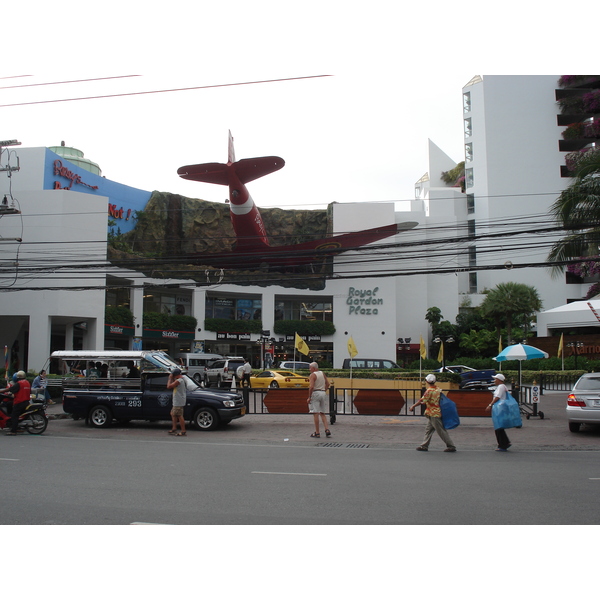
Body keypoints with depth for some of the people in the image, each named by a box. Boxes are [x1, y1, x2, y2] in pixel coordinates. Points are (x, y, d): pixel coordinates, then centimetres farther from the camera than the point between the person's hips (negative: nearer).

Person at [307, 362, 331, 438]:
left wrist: (309, 397, -14)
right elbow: (327, 384, 15)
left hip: (315, 393, -7)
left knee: (316, 413, -3)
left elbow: (311, 387, -19)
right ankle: (327, 430, -1)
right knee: (322, 413, 13)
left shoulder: (312, 375, -9)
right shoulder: (322, 373, 13)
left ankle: (317, 433, -2)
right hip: (323, 393, 7)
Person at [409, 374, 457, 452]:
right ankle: (424, 446, 17)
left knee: (441, 431, -2)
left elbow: (422, 401, -15)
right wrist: (425, 402, 28)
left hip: (433, 414, -9)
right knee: (428, 429, 13)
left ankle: (451, 446, 3)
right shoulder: (438, 389, 6)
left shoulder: (429, 390, -18)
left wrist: (413, 406, -4)